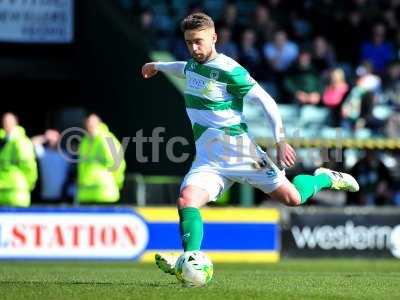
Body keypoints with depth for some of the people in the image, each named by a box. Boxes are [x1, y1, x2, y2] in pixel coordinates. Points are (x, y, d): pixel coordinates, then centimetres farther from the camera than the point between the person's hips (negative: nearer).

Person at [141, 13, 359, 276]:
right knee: (187, 201, -22)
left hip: (239, 151, -6)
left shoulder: (229, 70, -12)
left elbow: (267, 101, -10)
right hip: (207, 160, 6)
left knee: (292, 198, -3)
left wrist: (281, 142, -15)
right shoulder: (193, 64, 10)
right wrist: (159, 66, 54)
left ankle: (324, 178, 28)